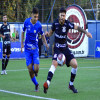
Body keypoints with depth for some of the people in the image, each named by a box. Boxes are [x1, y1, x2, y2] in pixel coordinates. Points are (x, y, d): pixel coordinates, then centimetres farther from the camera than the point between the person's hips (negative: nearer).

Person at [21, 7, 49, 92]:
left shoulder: (39, 25, -10)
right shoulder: (26, 22, -6)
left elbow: (42, 35, 10)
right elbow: (23, 32, 11)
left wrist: (45, 43, 8)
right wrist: (22, 44, 10)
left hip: (35, 49, -1)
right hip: (27, 49, 1)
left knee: (36, 69, -12)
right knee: (30, 70, -6)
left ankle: (35, 72, 26)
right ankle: (36, 84, 16)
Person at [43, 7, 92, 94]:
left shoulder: (67, 23, -10)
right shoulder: (55, 23, -6)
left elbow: (77, 27, -18)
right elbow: (51, 33, 8)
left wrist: (86, 32, -34)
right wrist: (47, 34, -15)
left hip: (65, 48, 2)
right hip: (57, 48, -2)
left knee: (75, 64, -9)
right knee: (54, 63, -27)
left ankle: (71, 85, 11)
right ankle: (47, 84, -39)